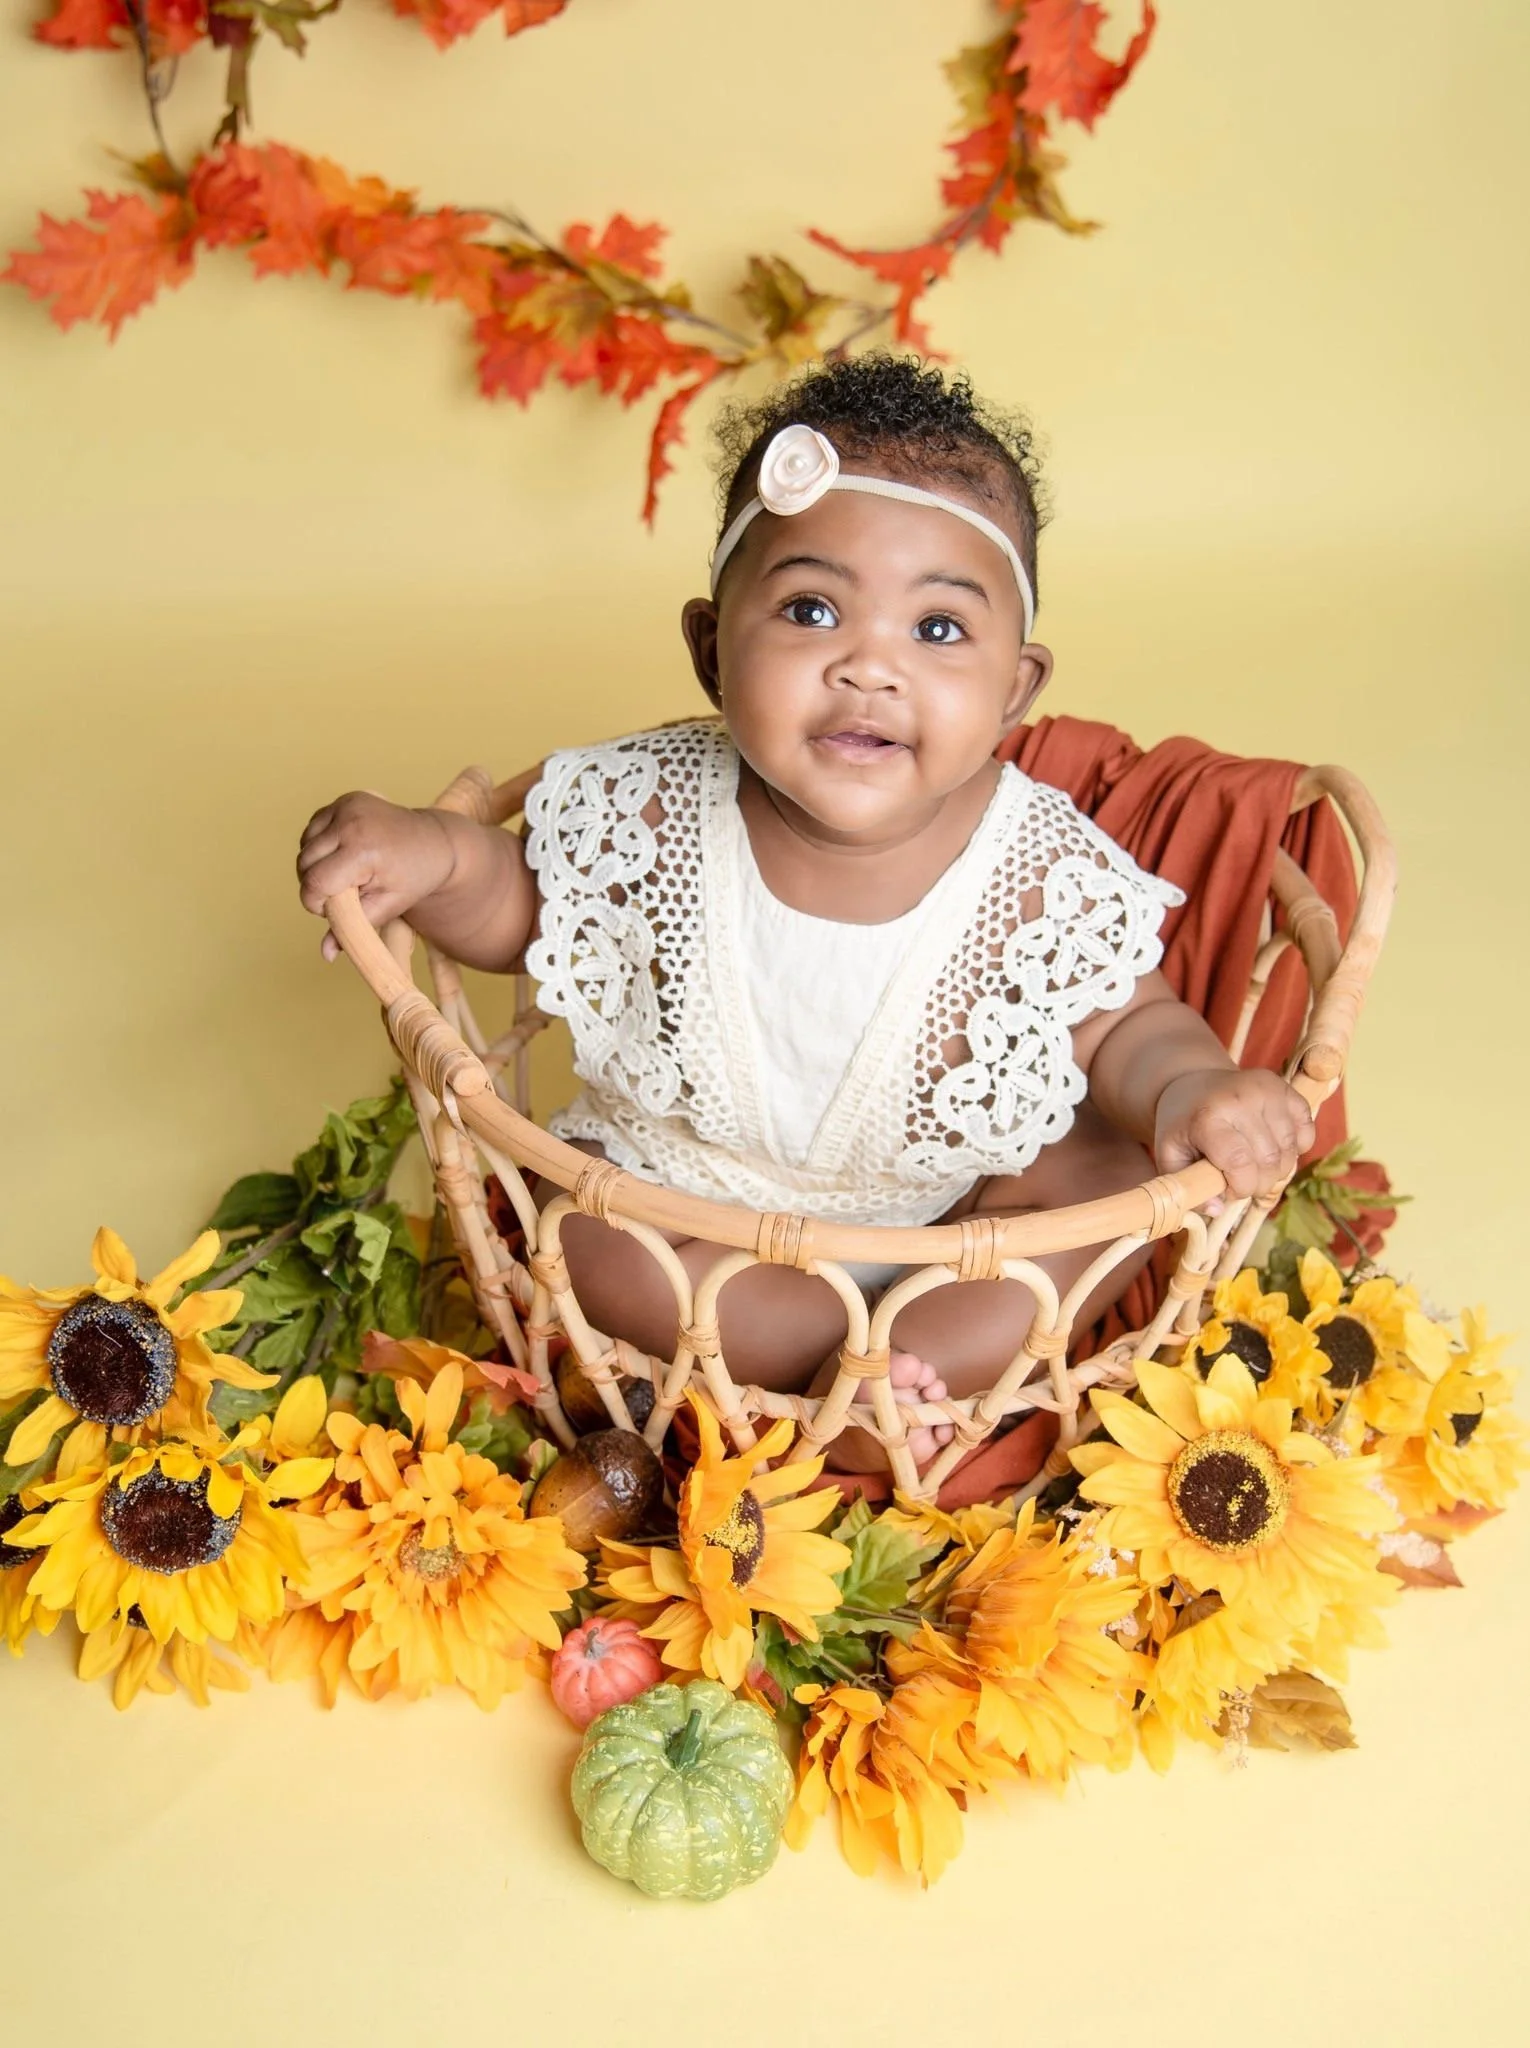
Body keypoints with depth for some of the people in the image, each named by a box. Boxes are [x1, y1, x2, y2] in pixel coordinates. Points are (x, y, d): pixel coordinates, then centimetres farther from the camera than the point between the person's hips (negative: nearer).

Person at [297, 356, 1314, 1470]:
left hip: (949, 1196, 0)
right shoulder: (652, 811, -20)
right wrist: (434, 854, -26)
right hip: (685, 1186, 1)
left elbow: (1129, 1026, -10)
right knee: (586, 1243, -24)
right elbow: (520, 904, -3)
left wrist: (1188, 1085, -33)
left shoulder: (1051, 877, -23)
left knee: (1131, 1170, -18)